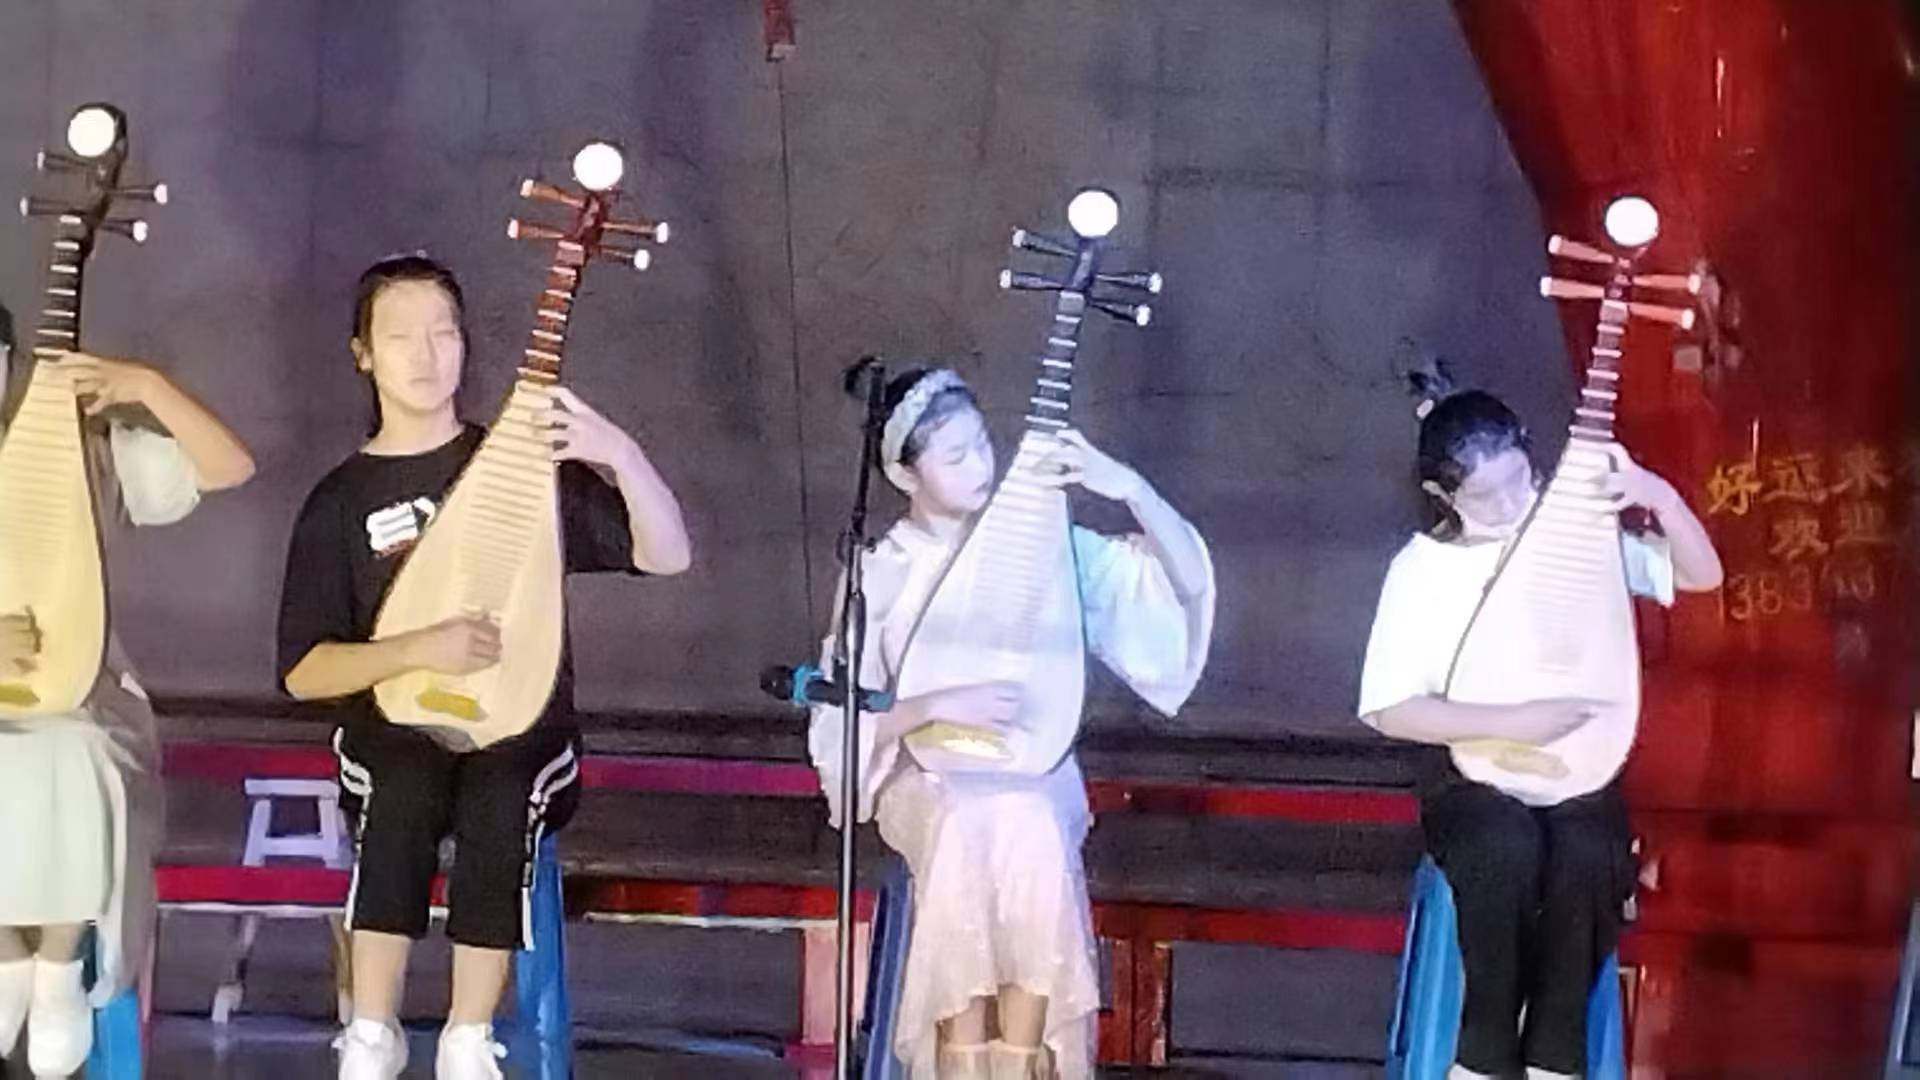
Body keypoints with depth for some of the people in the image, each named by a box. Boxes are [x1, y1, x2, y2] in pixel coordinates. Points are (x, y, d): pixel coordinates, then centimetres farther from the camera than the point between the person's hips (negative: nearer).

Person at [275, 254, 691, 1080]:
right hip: (394, 733, 0)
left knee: (498, 807, -32)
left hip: (520, 730, 0)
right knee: (401, 798, -33)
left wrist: (621, 454, -19)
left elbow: (667, 556, -1)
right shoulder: (341, 502, 3)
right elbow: (303, 671, -2)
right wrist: (416, 649, -20)